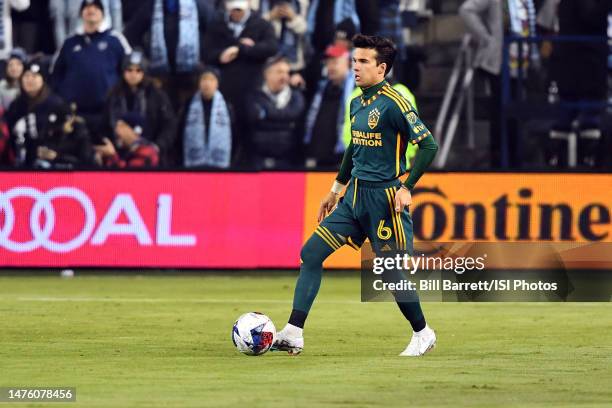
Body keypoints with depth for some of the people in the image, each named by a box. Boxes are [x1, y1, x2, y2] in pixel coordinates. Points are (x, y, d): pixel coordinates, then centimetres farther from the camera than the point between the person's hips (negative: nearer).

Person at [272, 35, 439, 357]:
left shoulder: (393, 104, -14)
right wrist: (336, 188, 27)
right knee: (311, 253, -1)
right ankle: (293, 335, -2)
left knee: (392, 273, -2)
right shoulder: (357, 103, 11)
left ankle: (423, 334, 21)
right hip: (354, 196, 8)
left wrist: (406, 188, -19)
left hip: (383, 198, -8)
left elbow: (428, 146, -17)